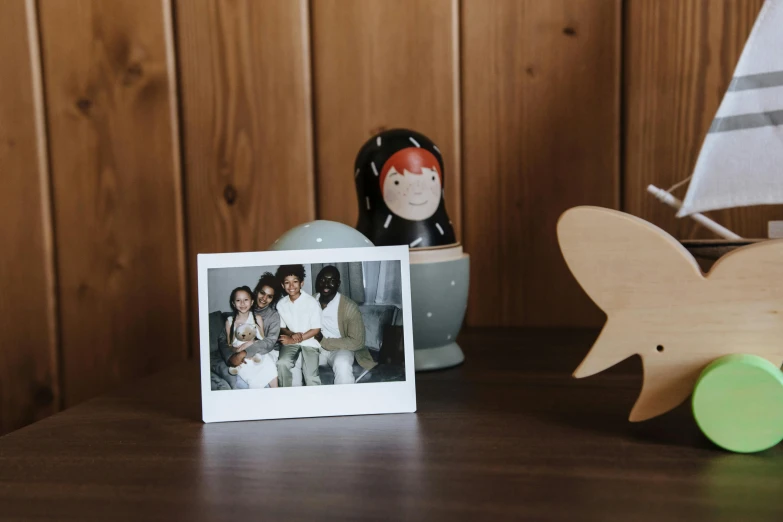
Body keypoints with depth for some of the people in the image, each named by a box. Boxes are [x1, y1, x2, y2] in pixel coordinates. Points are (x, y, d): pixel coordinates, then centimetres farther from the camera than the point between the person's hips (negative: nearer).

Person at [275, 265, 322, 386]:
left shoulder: (312, 302, -12)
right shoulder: (281, 304, -1)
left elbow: (316, 329, -8)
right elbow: (282, 327, 10)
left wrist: (296, 339, -14)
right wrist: (292, 334, -12)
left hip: (309, 342, -3)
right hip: (290, 341, 3)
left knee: (310, 377, -22)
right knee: (282, 364, -27)